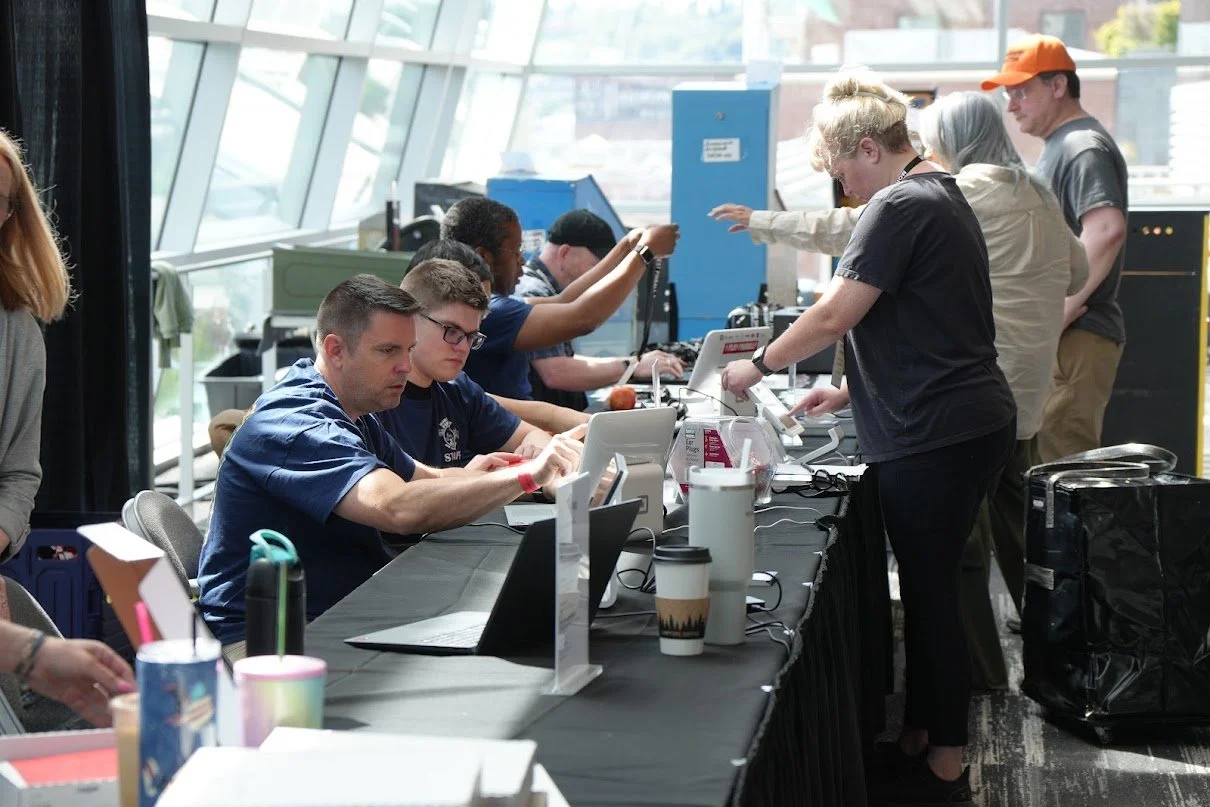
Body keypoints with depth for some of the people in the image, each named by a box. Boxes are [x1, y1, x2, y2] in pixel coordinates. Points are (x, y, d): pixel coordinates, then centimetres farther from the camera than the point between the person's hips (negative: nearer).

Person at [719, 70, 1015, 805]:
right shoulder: (940, 197, 17)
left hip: (938, 434, -10)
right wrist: (851, 391, 19)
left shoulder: (900, 206, -15)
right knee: (928, 586, 16)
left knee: (931, 593, -1)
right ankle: (919, 740, 25)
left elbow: (835, 316, -17)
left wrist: (760, 366, -3)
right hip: (966, 422, 10)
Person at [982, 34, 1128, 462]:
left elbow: (1107, 229, -29)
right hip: (1054, 336, 11)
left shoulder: (1082, 147, -13)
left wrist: (1063, 310, -26)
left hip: (1075, 339, -11)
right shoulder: (1058, 148, 21)